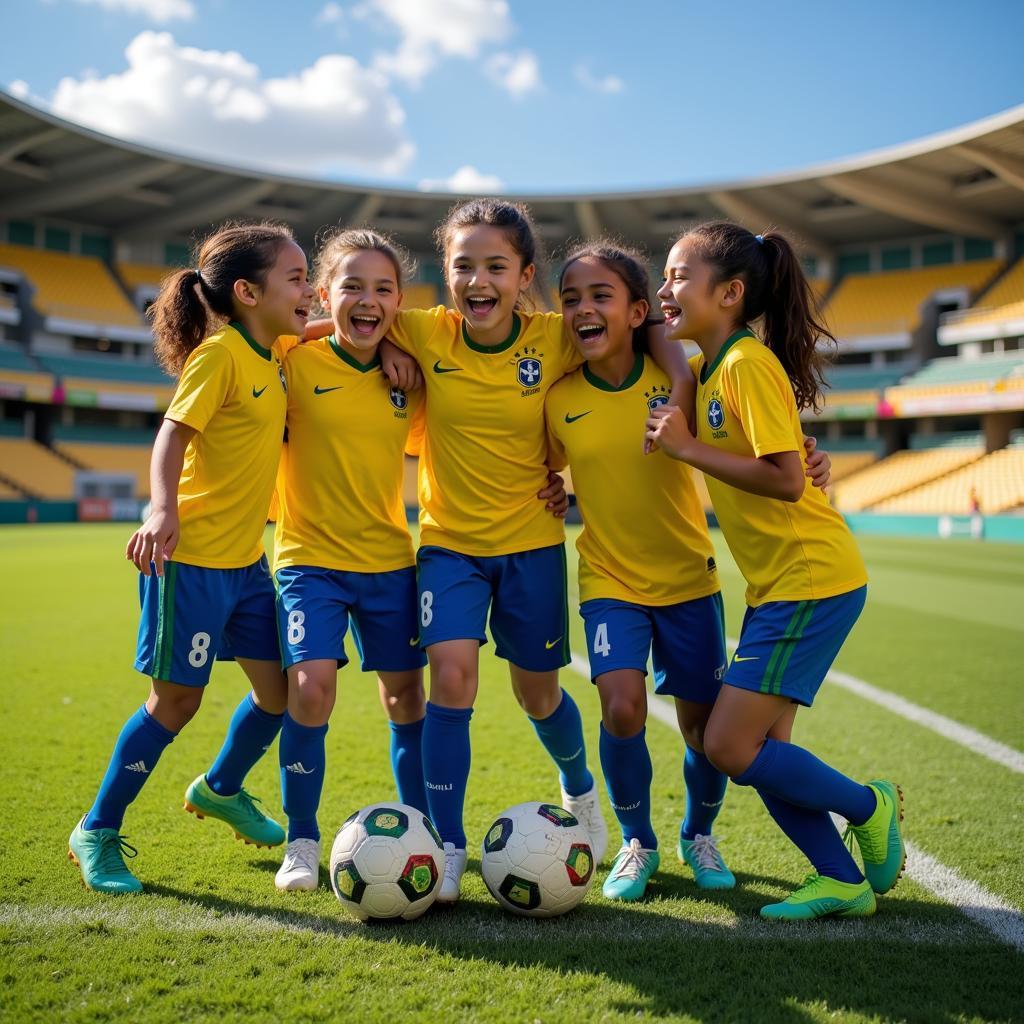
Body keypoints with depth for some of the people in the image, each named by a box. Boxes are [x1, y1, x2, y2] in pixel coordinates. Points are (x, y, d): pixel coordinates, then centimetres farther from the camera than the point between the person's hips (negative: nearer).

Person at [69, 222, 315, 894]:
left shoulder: (275, 358, 9)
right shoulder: (219, 353, -14)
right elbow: (173, 435, -21)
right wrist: (163, 510, -37)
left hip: (247, 560, 8)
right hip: (190, 556, -8)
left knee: (280, 689, 10)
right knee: (177, 699, 0)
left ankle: (220, 790, 37)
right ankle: (97, 832, 18)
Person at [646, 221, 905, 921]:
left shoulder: (748, 364, -16)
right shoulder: (709, 370, 12)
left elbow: (786, 480, -22)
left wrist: (687, 447, -18)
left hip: (811, 577, -9)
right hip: (776, 582, 9)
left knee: (731, 747, -9)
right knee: (761, 748, 9)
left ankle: (871, 806, 12)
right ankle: (843, 880, 21)